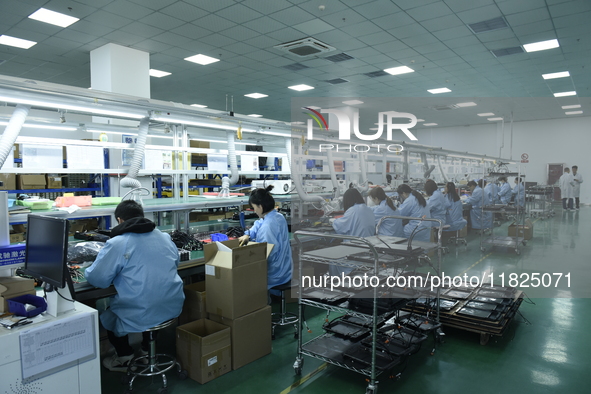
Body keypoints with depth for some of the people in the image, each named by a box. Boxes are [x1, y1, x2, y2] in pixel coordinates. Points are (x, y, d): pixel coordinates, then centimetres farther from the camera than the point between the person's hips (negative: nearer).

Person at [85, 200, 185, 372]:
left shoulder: (116, 244, -12)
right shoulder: (165, 237, 4)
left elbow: (97, 279, -9)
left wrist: (88, 271, 15)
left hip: (140, 316, -5)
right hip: (172, 308, 5)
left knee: (106, 314, 27)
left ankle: (125, 357, 32)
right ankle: (148, 348, 42)